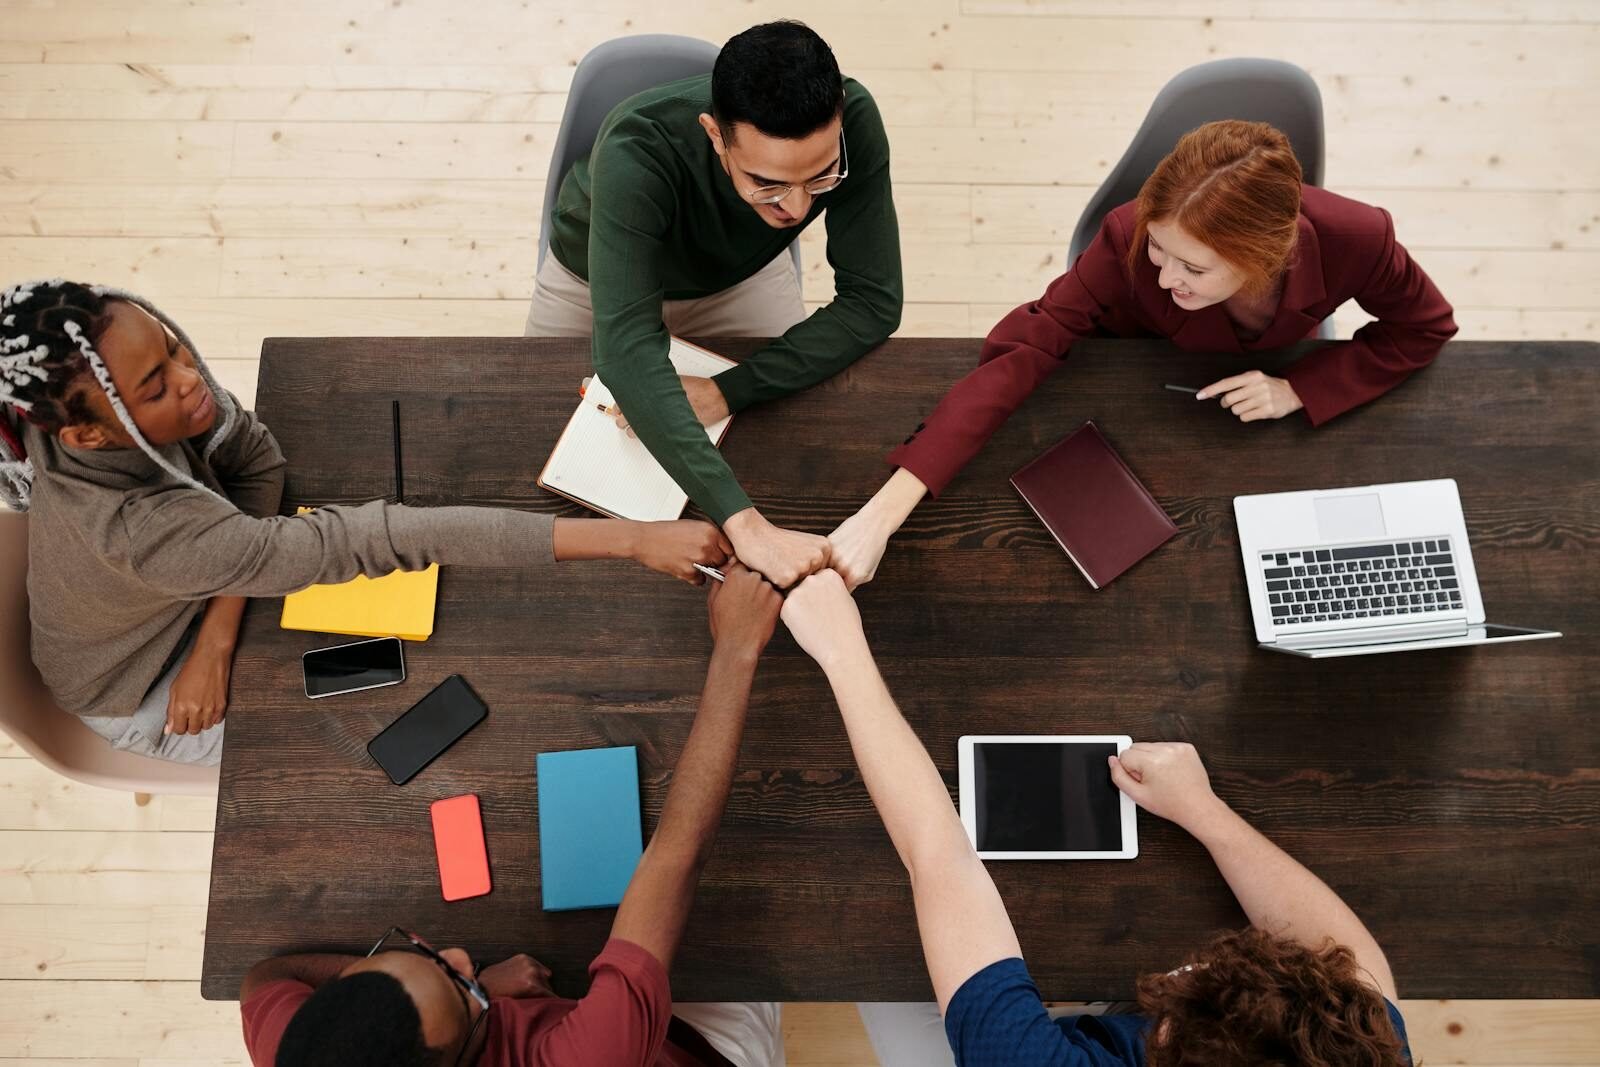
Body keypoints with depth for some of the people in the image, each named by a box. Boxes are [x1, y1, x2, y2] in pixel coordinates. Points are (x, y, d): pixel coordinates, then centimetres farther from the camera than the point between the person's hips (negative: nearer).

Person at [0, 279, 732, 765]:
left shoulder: (157, 369, -28)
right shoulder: (142, 527, -46)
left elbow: (254, 458, -13)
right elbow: (365, 542, -54)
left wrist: (219, 634, -27)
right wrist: (627, 539, -57)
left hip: (195, 599, 5)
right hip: (142, 694, -5)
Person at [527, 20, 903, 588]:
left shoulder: (853, 122, -36)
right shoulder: (637, 153, -45)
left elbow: (873, 303, -29)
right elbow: (628, 355, -53)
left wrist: (729, 390, -38)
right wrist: (745, 523, -63)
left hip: (742, 274, 2)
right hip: (595, 280, -1)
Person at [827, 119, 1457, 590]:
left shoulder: (1353, 241, -38)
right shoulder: (1131, 243, -42)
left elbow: (1425, 330, -17)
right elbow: (1018, 354, -46)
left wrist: (1298, 389, -33)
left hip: (1270, 379, 2)